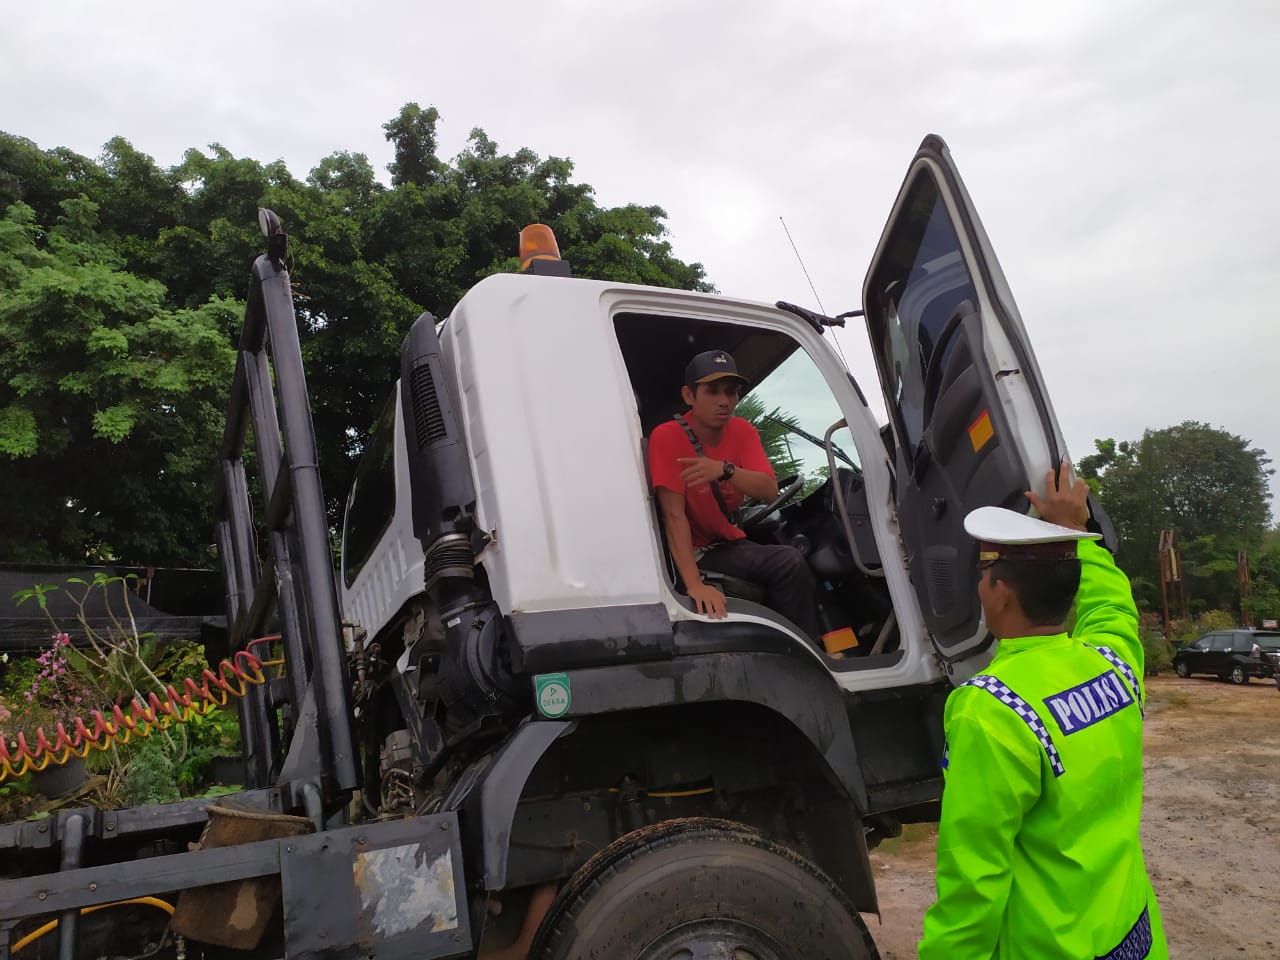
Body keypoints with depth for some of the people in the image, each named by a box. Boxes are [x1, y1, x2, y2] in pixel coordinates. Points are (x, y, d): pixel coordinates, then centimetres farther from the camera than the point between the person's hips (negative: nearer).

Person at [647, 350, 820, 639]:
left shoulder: (742, 431, -2)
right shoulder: (667, 437, -19)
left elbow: (769, 490, -15)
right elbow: (674, 515, -26)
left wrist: (725, 470, -35)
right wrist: (694, 584, -37)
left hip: (729, 544, 5)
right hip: (692, 553, -5)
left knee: (791, 562, -19)